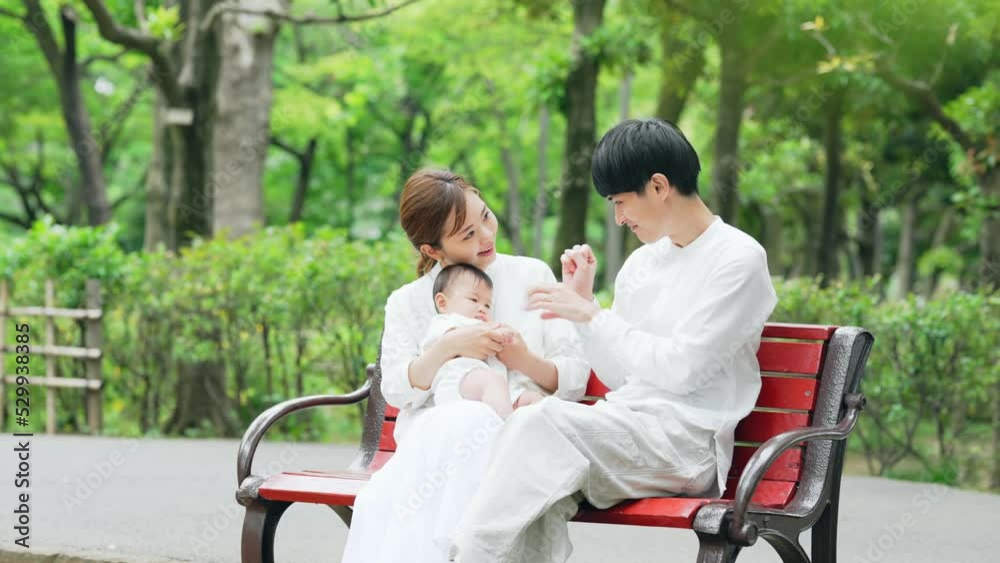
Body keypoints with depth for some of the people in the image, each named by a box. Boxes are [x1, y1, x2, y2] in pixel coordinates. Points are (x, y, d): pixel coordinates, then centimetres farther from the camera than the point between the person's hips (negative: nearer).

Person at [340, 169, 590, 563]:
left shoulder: (532, 276, 12)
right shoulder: (406, 304, 14)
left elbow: (575, 379, 8)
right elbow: (397, 391, 0)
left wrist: (527, 362, -12)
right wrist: (449, 346, -15)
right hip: (431, 436, 1)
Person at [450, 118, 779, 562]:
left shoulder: (739, 258, -2)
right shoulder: (641, 263, 20)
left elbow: (682, 369, -11)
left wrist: (590, 314, -7)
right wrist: (583, 300, 10)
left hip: (686, 442, -6)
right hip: (625, 429, 6)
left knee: (540, 422, -30)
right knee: (539, 489, -29)